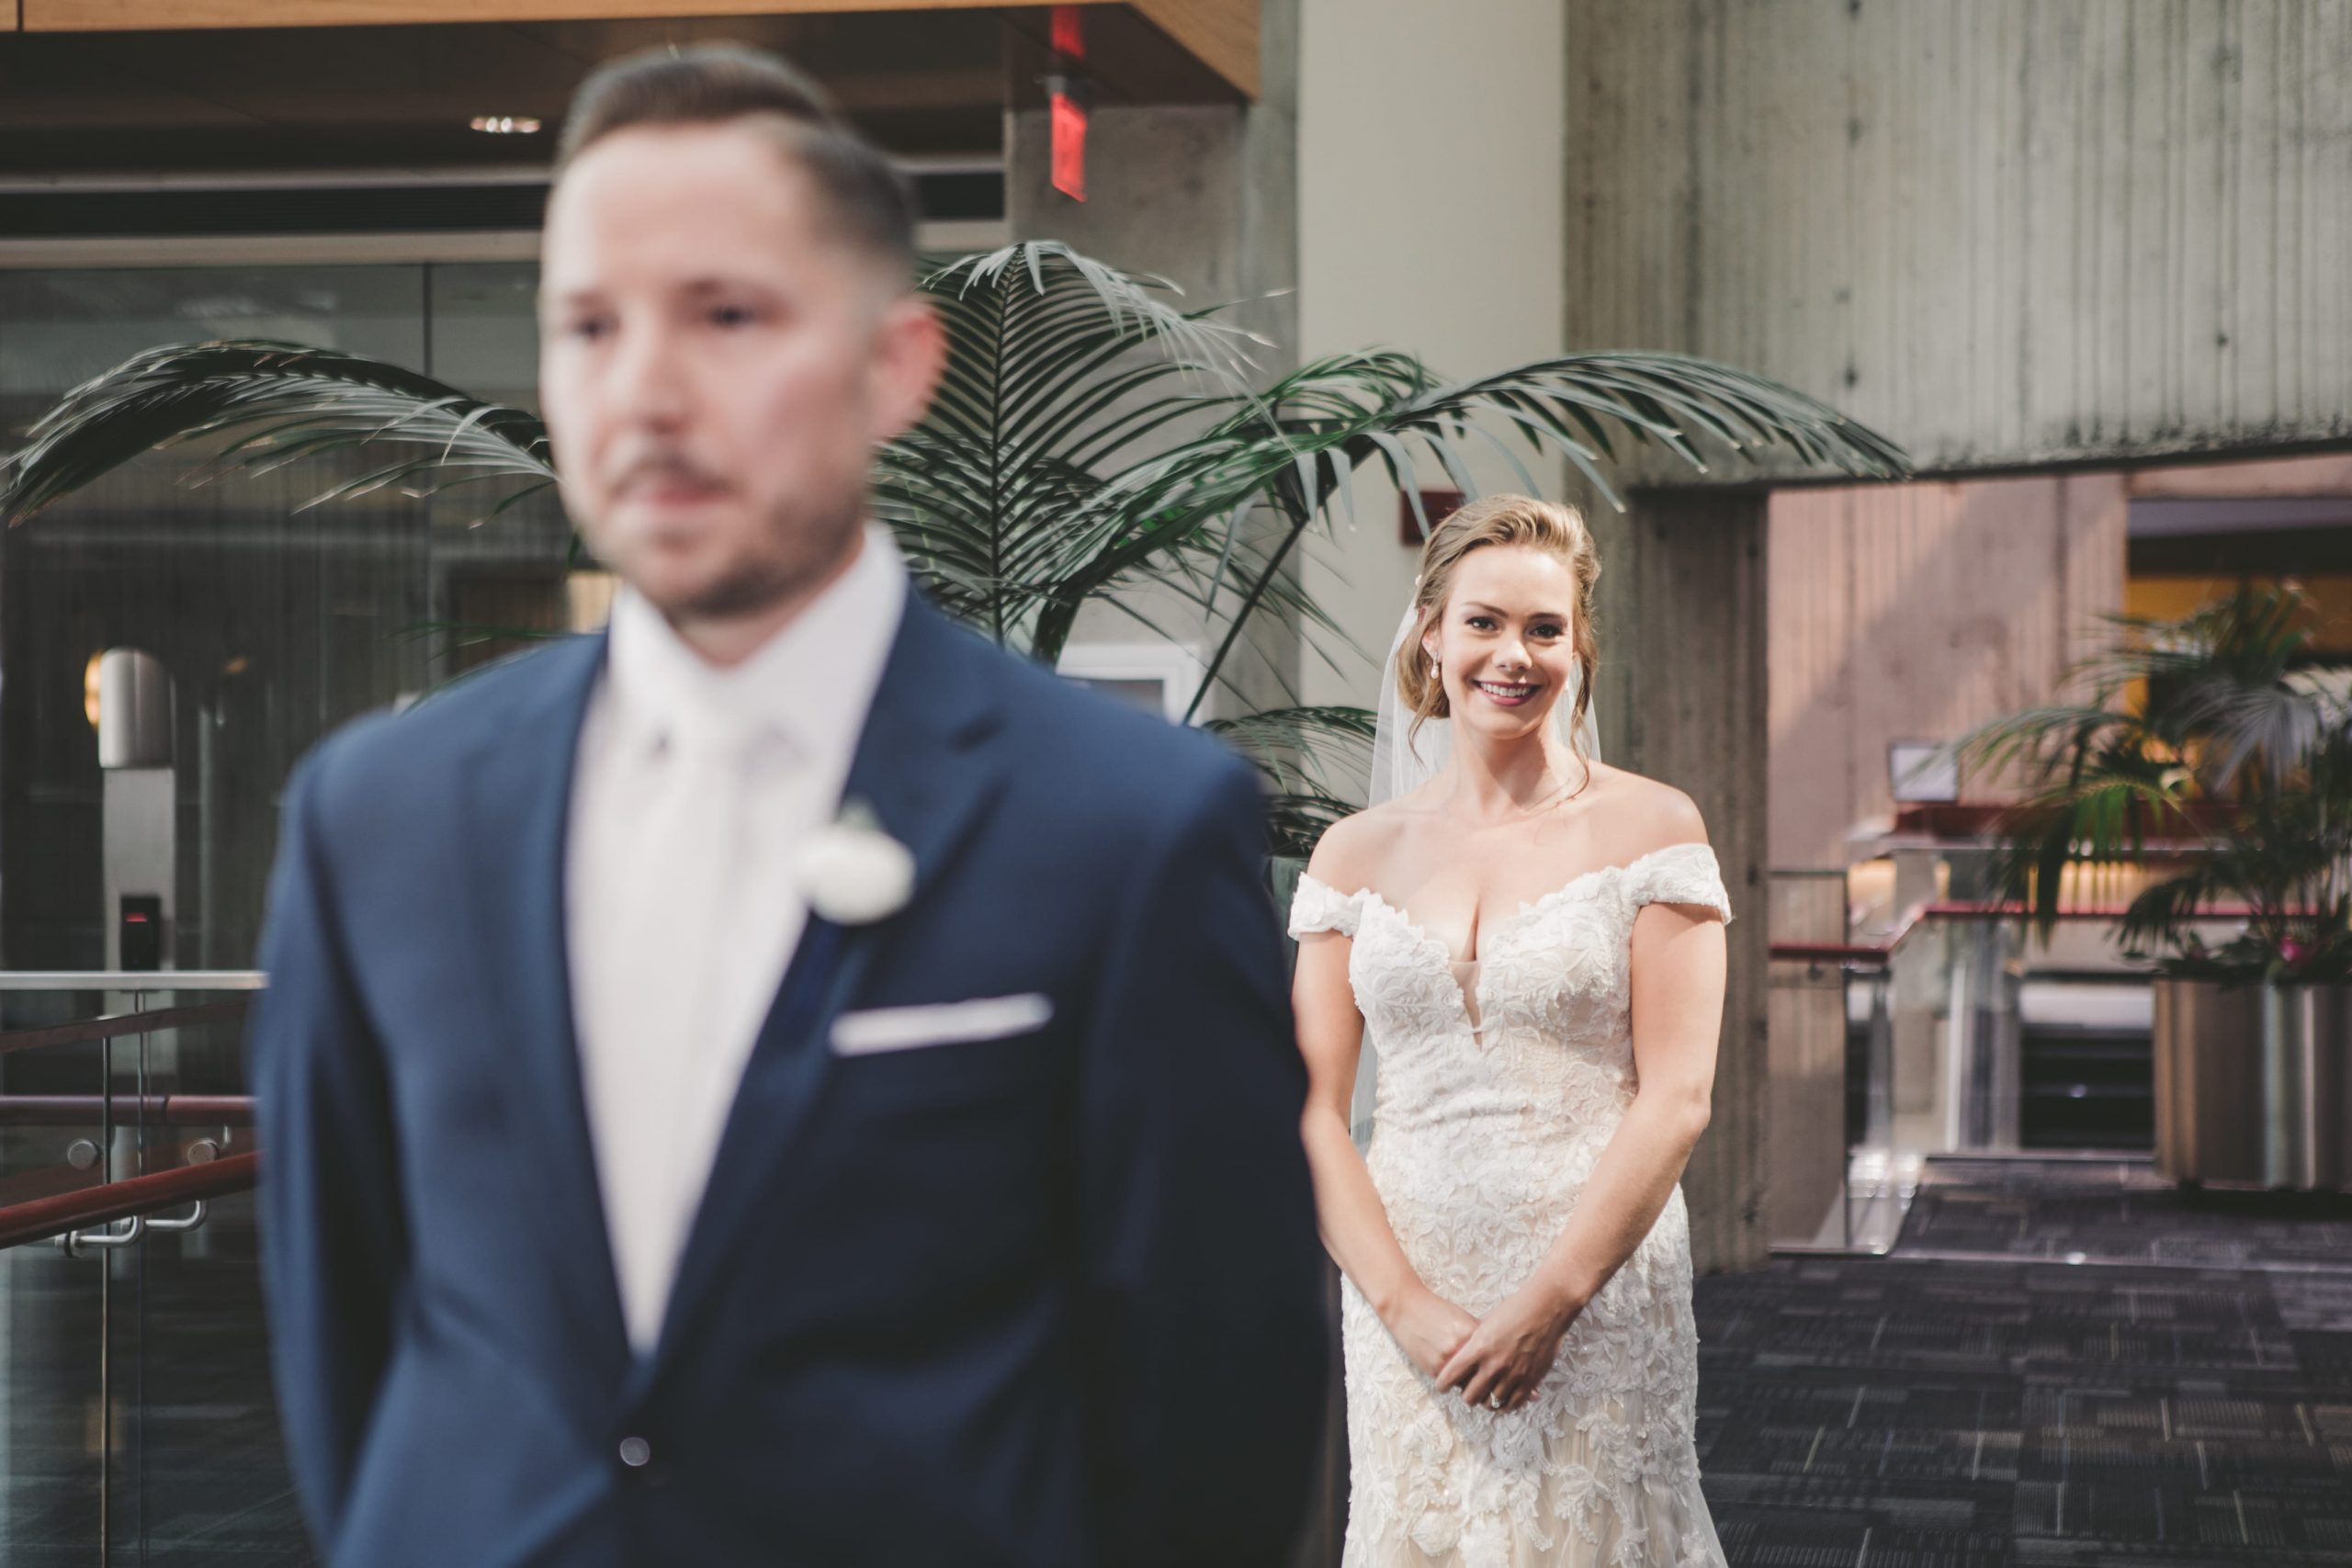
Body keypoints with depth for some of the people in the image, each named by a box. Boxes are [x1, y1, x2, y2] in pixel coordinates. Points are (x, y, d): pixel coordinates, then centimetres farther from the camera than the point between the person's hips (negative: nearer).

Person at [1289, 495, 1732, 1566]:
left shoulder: (1648, 828, 0)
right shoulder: (1358, 855, 7)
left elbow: (1676, 1098, -6)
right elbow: (1312, 1112, 3)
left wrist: (1550, 1298, -13)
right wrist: (1406, 1306, -9)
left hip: (1601, 1296, -2)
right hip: (1404, 1297, 2)